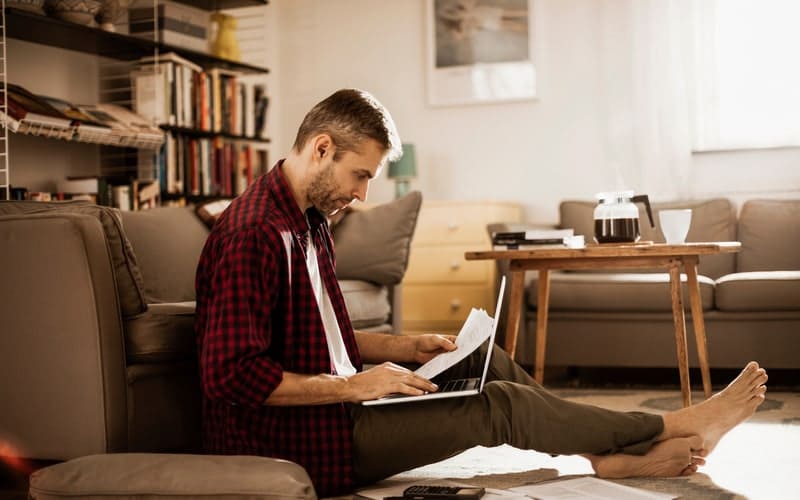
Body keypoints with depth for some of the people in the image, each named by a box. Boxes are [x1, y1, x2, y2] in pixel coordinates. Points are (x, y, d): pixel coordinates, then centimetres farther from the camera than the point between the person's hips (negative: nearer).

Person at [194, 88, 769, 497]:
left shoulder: (307, 220, 9)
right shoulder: (253, 236, -23)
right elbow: (232, 376, -28)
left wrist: (404, 347, 7)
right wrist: (354, 386, -23)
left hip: (328, 399, 10)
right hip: (292, 437, -10)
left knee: (486, 361, 8)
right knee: (497, 405, -9)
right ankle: (675, 428, 4)